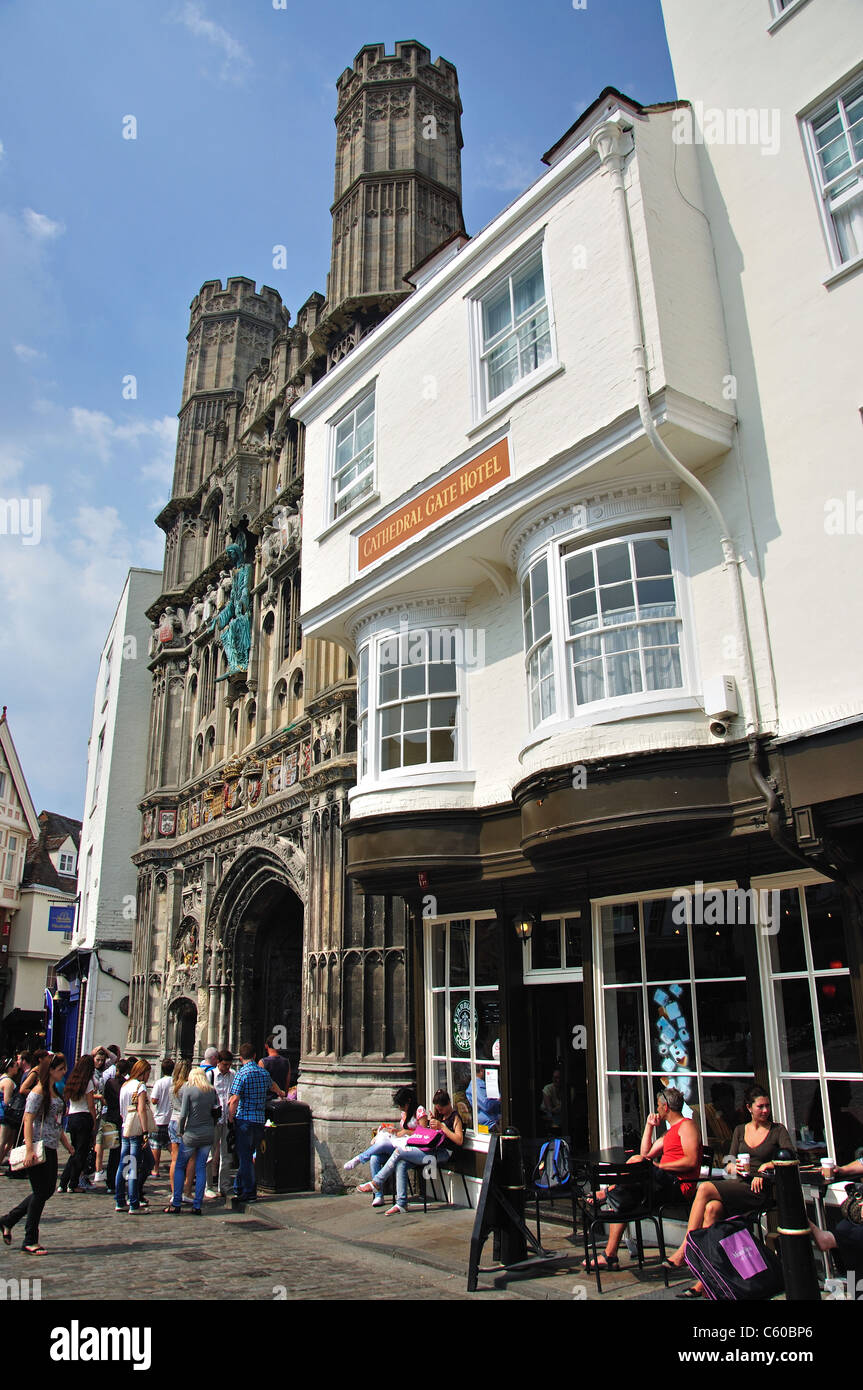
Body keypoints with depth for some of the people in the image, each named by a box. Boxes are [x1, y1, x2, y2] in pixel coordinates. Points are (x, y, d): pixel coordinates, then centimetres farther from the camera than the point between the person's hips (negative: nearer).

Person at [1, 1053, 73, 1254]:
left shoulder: (54, 1091, 13)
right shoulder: (38, 1092, -14)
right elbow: (28, 1121, -20)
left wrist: (67, 1144, 23)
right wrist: (29, 1150, -26)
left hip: (51, 1149, 9)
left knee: (47, 1191, 12)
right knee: (40, 1193, -2)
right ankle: (30, 1241, 11)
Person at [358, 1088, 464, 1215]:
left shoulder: (455, 1117, -3)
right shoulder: (440, 1115, 21)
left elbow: (459, 1141, -13)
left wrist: (442, 1126, -15)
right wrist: (431, 1122, 8)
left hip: (444, 1153, -8)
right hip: (433, 1151, 8)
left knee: (399, 1152, -15)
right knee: (401, 1164, -15)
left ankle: (377, 1183, -3)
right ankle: (401, 1204, -13)